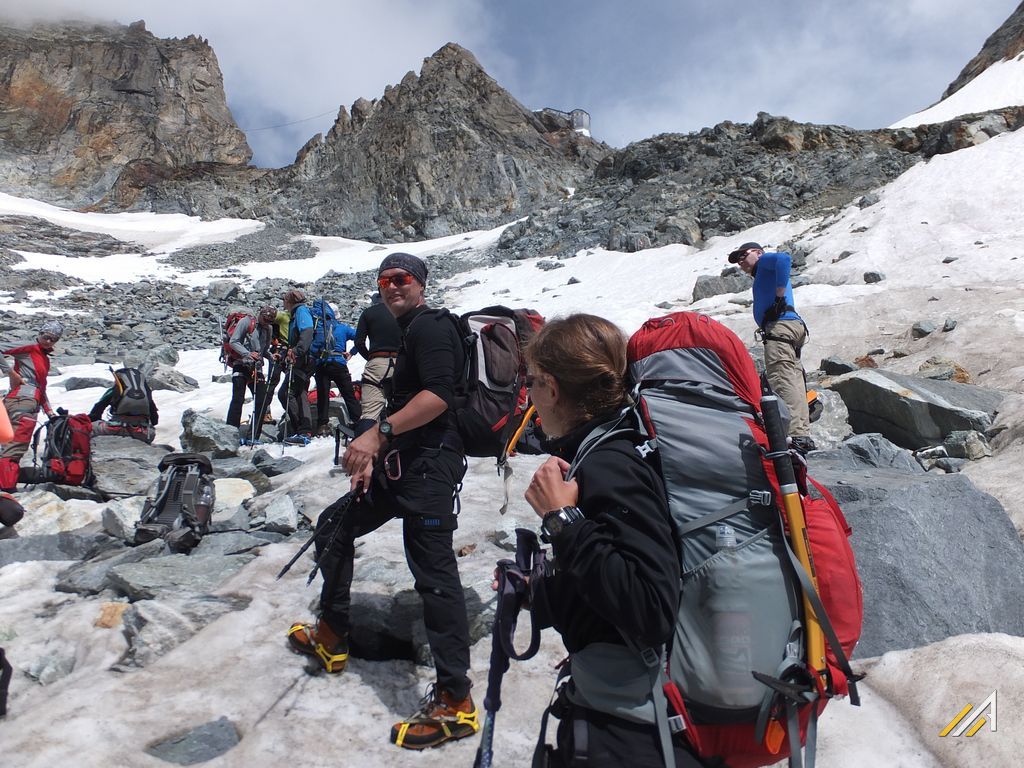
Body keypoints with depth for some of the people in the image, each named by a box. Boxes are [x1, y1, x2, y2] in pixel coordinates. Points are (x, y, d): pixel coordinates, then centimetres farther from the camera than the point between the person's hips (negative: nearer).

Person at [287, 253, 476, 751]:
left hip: (430, 462, -11)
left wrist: (379, 432, -27)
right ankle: (332, 639, 33)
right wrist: (371, 457, 15)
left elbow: (439, 396, -23)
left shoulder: (430, 325, -8)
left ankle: (456, 702, -6)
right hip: (398, 464, 11)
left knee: (433, 569, -13)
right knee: (335, 524, 19)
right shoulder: (402, 334, 23)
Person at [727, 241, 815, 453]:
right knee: (794, 383, 6)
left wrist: (779, 296, -15)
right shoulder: (765, 275, 35)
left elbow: (784, 259, -15)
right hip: (794, 325, 10)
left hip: (780, 326, -10)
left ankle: (796, 436, -26)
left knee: (782, 381, -19)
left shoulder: (765, 261, 8)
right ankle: (804, 436, 5)